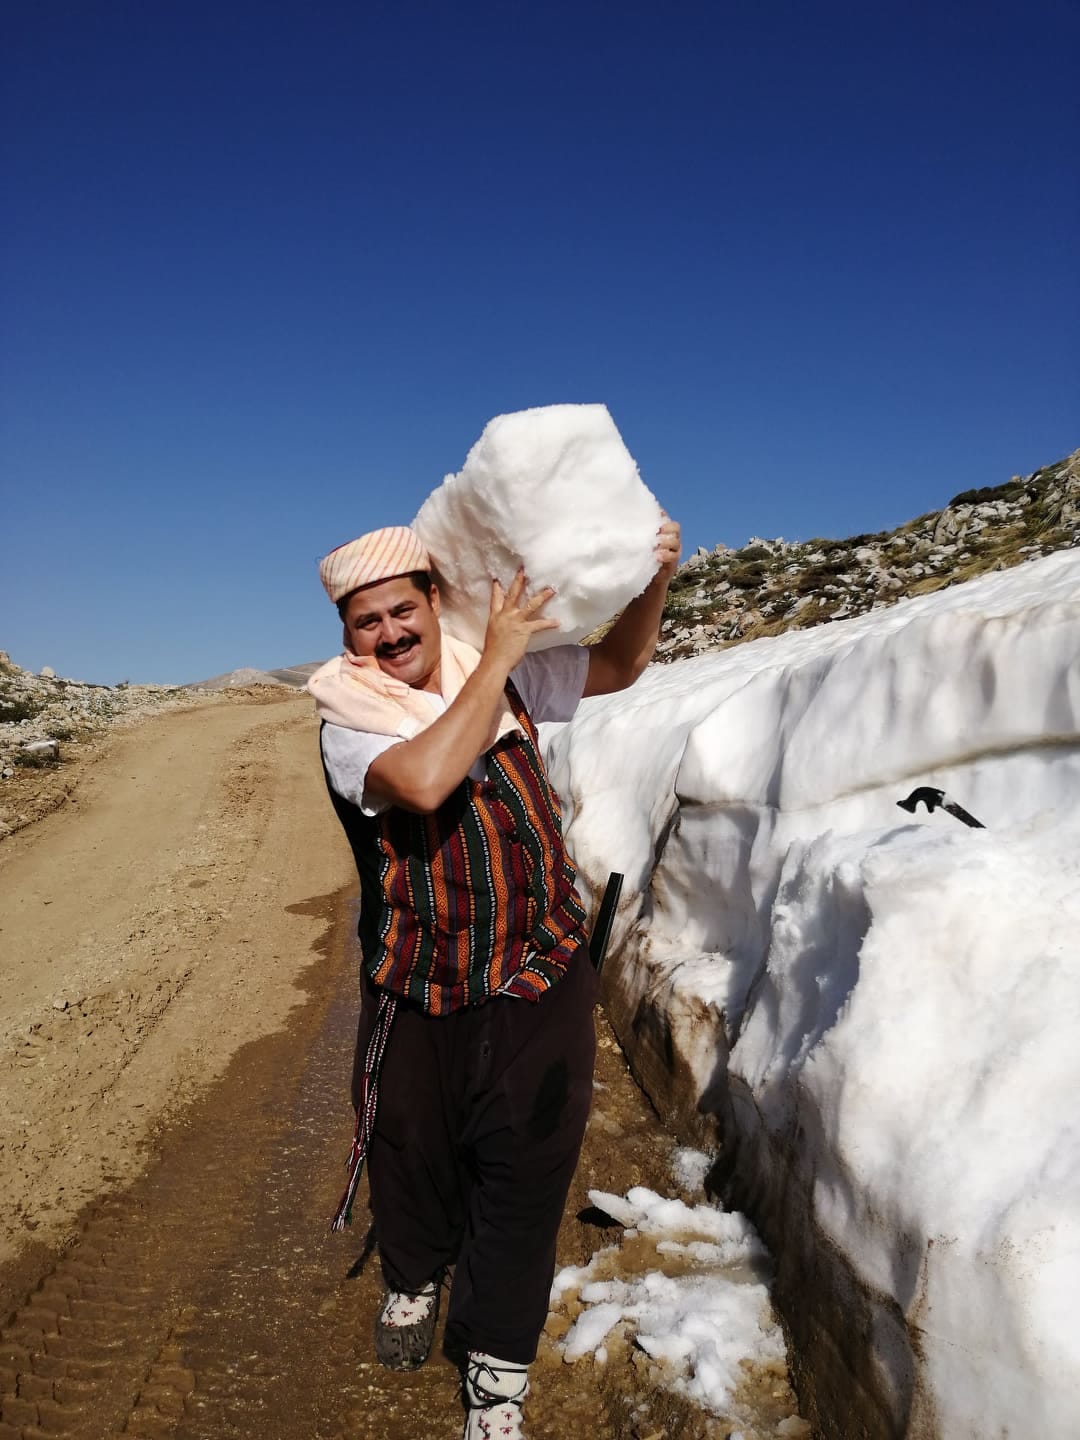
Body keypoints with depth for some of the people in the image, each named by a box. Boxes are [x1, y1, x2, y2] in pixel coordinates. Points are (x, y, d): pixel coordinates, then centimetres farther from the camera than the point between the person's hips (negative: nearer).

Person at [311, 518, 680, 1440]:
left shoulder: (507, 678, -1)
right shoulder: (347, 720, -11)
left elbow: (620, 663, 9)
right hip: (419, 1002, -1)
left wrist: (655, 578, -8)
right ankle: (414, 1280, 55)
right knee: (415, 1162, 20)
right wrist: (496, 657, -26)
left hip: (540, 986, 2)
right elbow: (423, 780, -32)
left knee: (523, 1178, 9)